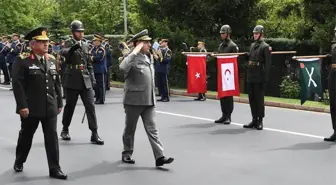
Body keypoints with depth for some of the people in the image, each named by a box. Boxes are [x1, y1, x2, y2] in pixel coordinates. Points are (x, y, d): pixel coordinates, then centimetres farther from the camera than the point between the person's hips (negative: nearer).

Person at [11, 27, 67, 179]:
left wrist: (59, 103, 11)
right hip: (30, 108, -4)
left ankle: (54, 169, 8)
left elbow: (56, 83, 13)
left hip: (50, 108, 4)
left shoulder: (51, 60, 9)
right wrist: (22, 106, -19)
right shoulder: (22, 61, -10)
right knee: (26, 136, 15)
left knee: (52, 137, 2)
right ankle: (19, 162, 38)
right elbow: (17, 85, -14)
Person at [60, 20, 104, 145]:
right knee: (69, 106, 7)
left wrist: (93, 78, 12)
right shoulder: (68, 43, -2)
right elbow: (63, 52, -26)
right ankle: (65, 130, 26)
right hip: (72, 80, -4)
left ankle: (94, 134, -4)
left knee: (90, 106, -4)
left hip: (86, 80, 4)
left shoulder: (85, 45, 14)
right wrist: (74, 47, -44)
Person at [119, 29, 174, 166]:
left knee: (152, 129, 1)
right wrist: (134, 52, -30)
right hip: (134, 101, -6)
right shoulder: (133, 58, -12)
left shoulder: (149, 57, 11)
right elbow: (122, 67, -36)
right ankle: (127, 154, 25)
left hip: (149, 101, 6)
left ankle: (159, 157, -3)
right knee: (130, 129, 9)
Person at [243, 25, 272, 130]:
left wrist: (265, 77, -15)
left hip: (259, 78, -7)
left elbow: (268, 63, -10)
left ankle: (260, 121, 4)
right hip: (250, 77, 7)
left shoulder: (265, 47, -6)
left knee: (259, 99, -2)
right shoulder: (252, 45, 17)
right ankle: (254, 120, 19)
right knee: (252, 99, 10)